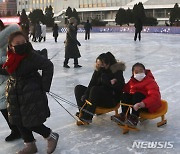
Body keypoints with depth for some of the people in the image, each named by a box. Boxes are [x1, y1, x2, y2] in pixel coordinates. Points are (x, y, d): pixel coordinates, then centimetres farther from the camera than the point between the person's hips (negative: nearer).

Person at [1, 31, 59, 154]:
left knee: (31, 123, -3)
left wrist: (44, 86, -15)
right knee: (19, 122, 14)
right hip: (16, 96, 7)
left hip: (32, 95, -7)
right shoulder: (11, 57, 2)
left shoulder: (32, 56, -19)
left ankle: (52, 136, 22)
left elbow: (48, 66, -16)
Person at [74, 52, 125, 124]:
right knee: (78, 88, -1)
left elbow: (119, 87, -20)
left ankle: (87, 117, -31)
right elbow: (92, 84, -1)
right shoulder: (98, 70, 4)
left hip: (112, 100, -7)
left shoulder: (117, 71, -12)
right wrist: (85, 95, -14)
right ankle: (83, 112, -19)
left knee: (95, 89, -33)